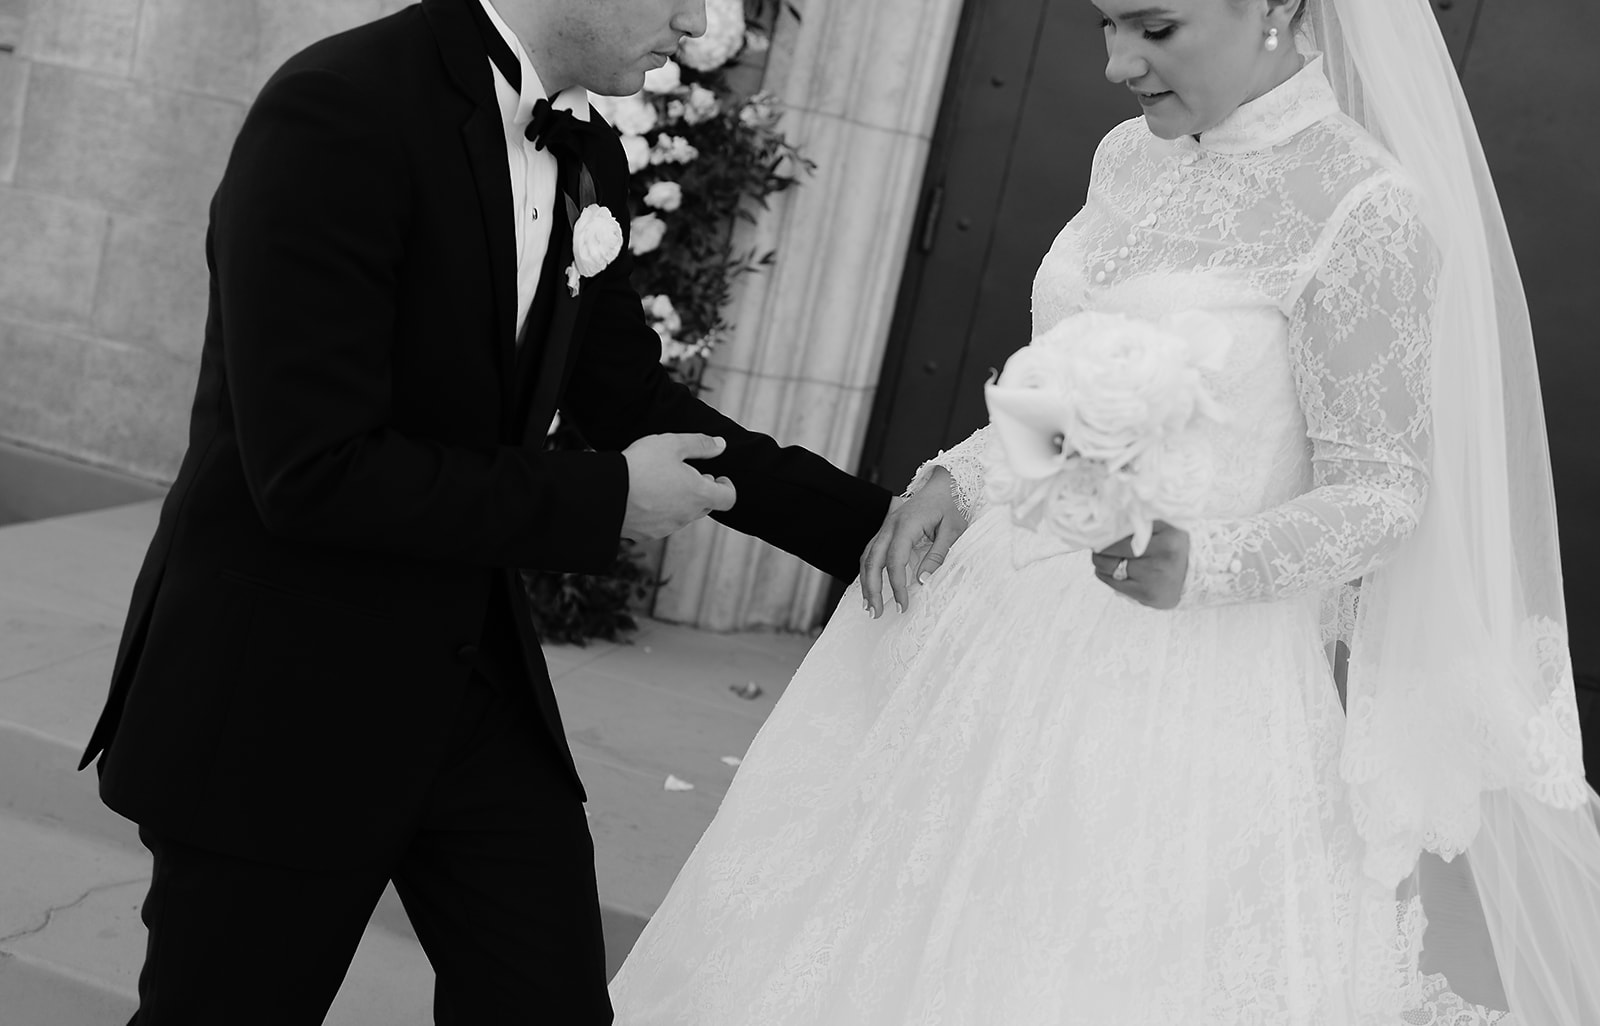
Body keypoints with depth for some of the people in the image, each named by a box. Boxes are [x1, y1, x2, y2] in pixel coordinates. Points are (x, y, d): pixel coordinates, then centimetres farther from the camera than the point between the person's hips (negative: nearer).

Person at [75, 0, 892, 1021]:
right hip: (284, 694, -6)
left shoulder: (590, 159, 3)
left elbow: (633, 396, 11)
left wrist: (874, 523, 4)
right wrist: (604, 499, -18)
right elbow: (312, 472, -25)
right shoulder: (337, 109, -20)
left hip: (480, 678, 7)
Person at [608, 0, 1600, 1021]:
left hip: (1187, 690, -7)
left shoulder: (1369, 209, -14)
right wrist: (959, 478, 1)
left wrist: (1201, 566, -26)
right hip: (1010, 631, 7)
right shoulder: (1130, 157, 7)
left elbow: (1383, 492, -10)